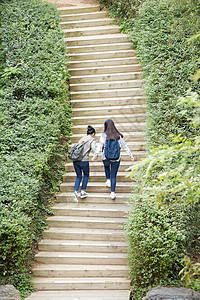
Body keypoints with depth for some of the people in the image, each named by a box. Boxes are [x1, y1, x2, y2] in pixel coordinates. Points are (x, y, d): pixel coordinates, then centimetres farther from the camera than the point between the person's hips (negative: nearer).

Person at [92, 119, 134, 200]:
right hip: (116, 159, 0)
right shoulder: (119, 136, -3)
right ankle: (112, 193, 3)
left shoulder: (104, 135, -9)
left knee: (106, 166, 36)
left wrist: (95, 156, -7)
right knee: (113, 176, 9)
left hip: (106, 158, 0)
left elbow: (99, 146, -12)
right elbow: (125, 146, 3)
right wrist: (131, 156, 10)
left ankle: (108, 180, 26)